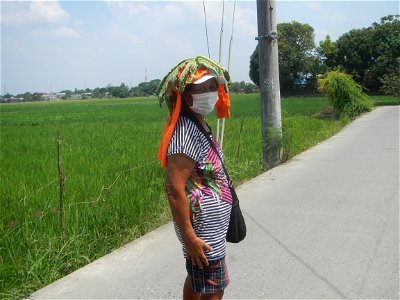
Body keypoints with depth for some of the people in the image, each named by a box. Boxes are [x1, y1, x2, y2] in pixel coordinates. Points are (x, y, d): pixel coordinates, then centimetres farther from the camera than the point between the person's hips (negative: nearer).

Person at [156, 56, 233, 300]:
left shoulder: (200, 126, 6)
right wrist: (189, 237, -25)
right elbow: (174, 188, -27)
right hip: (203, 231, -9)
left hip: (209, 225, 9)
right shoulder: (186, 132, -24)